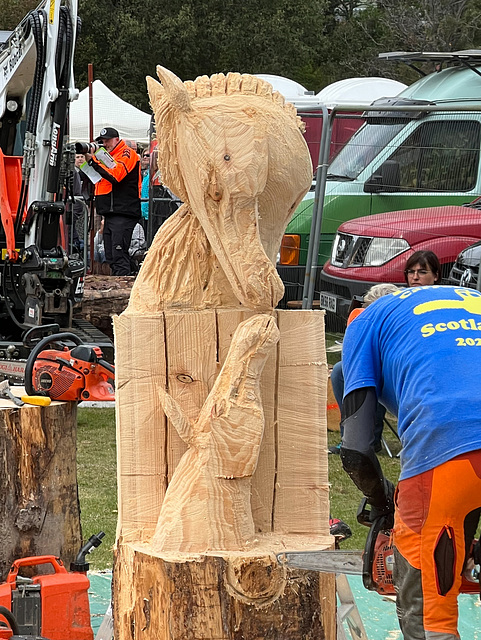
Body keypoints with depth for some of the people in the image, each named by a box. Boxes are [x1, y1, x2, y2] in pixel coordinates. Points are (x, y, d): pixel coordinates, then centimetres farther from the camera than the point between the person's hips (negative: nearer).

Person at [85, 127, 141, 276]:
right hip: (110, 214, 10)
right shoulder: (109, 156, 24)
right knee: (110, 258, 10)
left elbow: (114, 175, -21)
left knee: (119, 255, -16)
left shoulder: (127, 154, -6)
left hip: (123, 214, -10)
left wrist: (93, 160, -20)